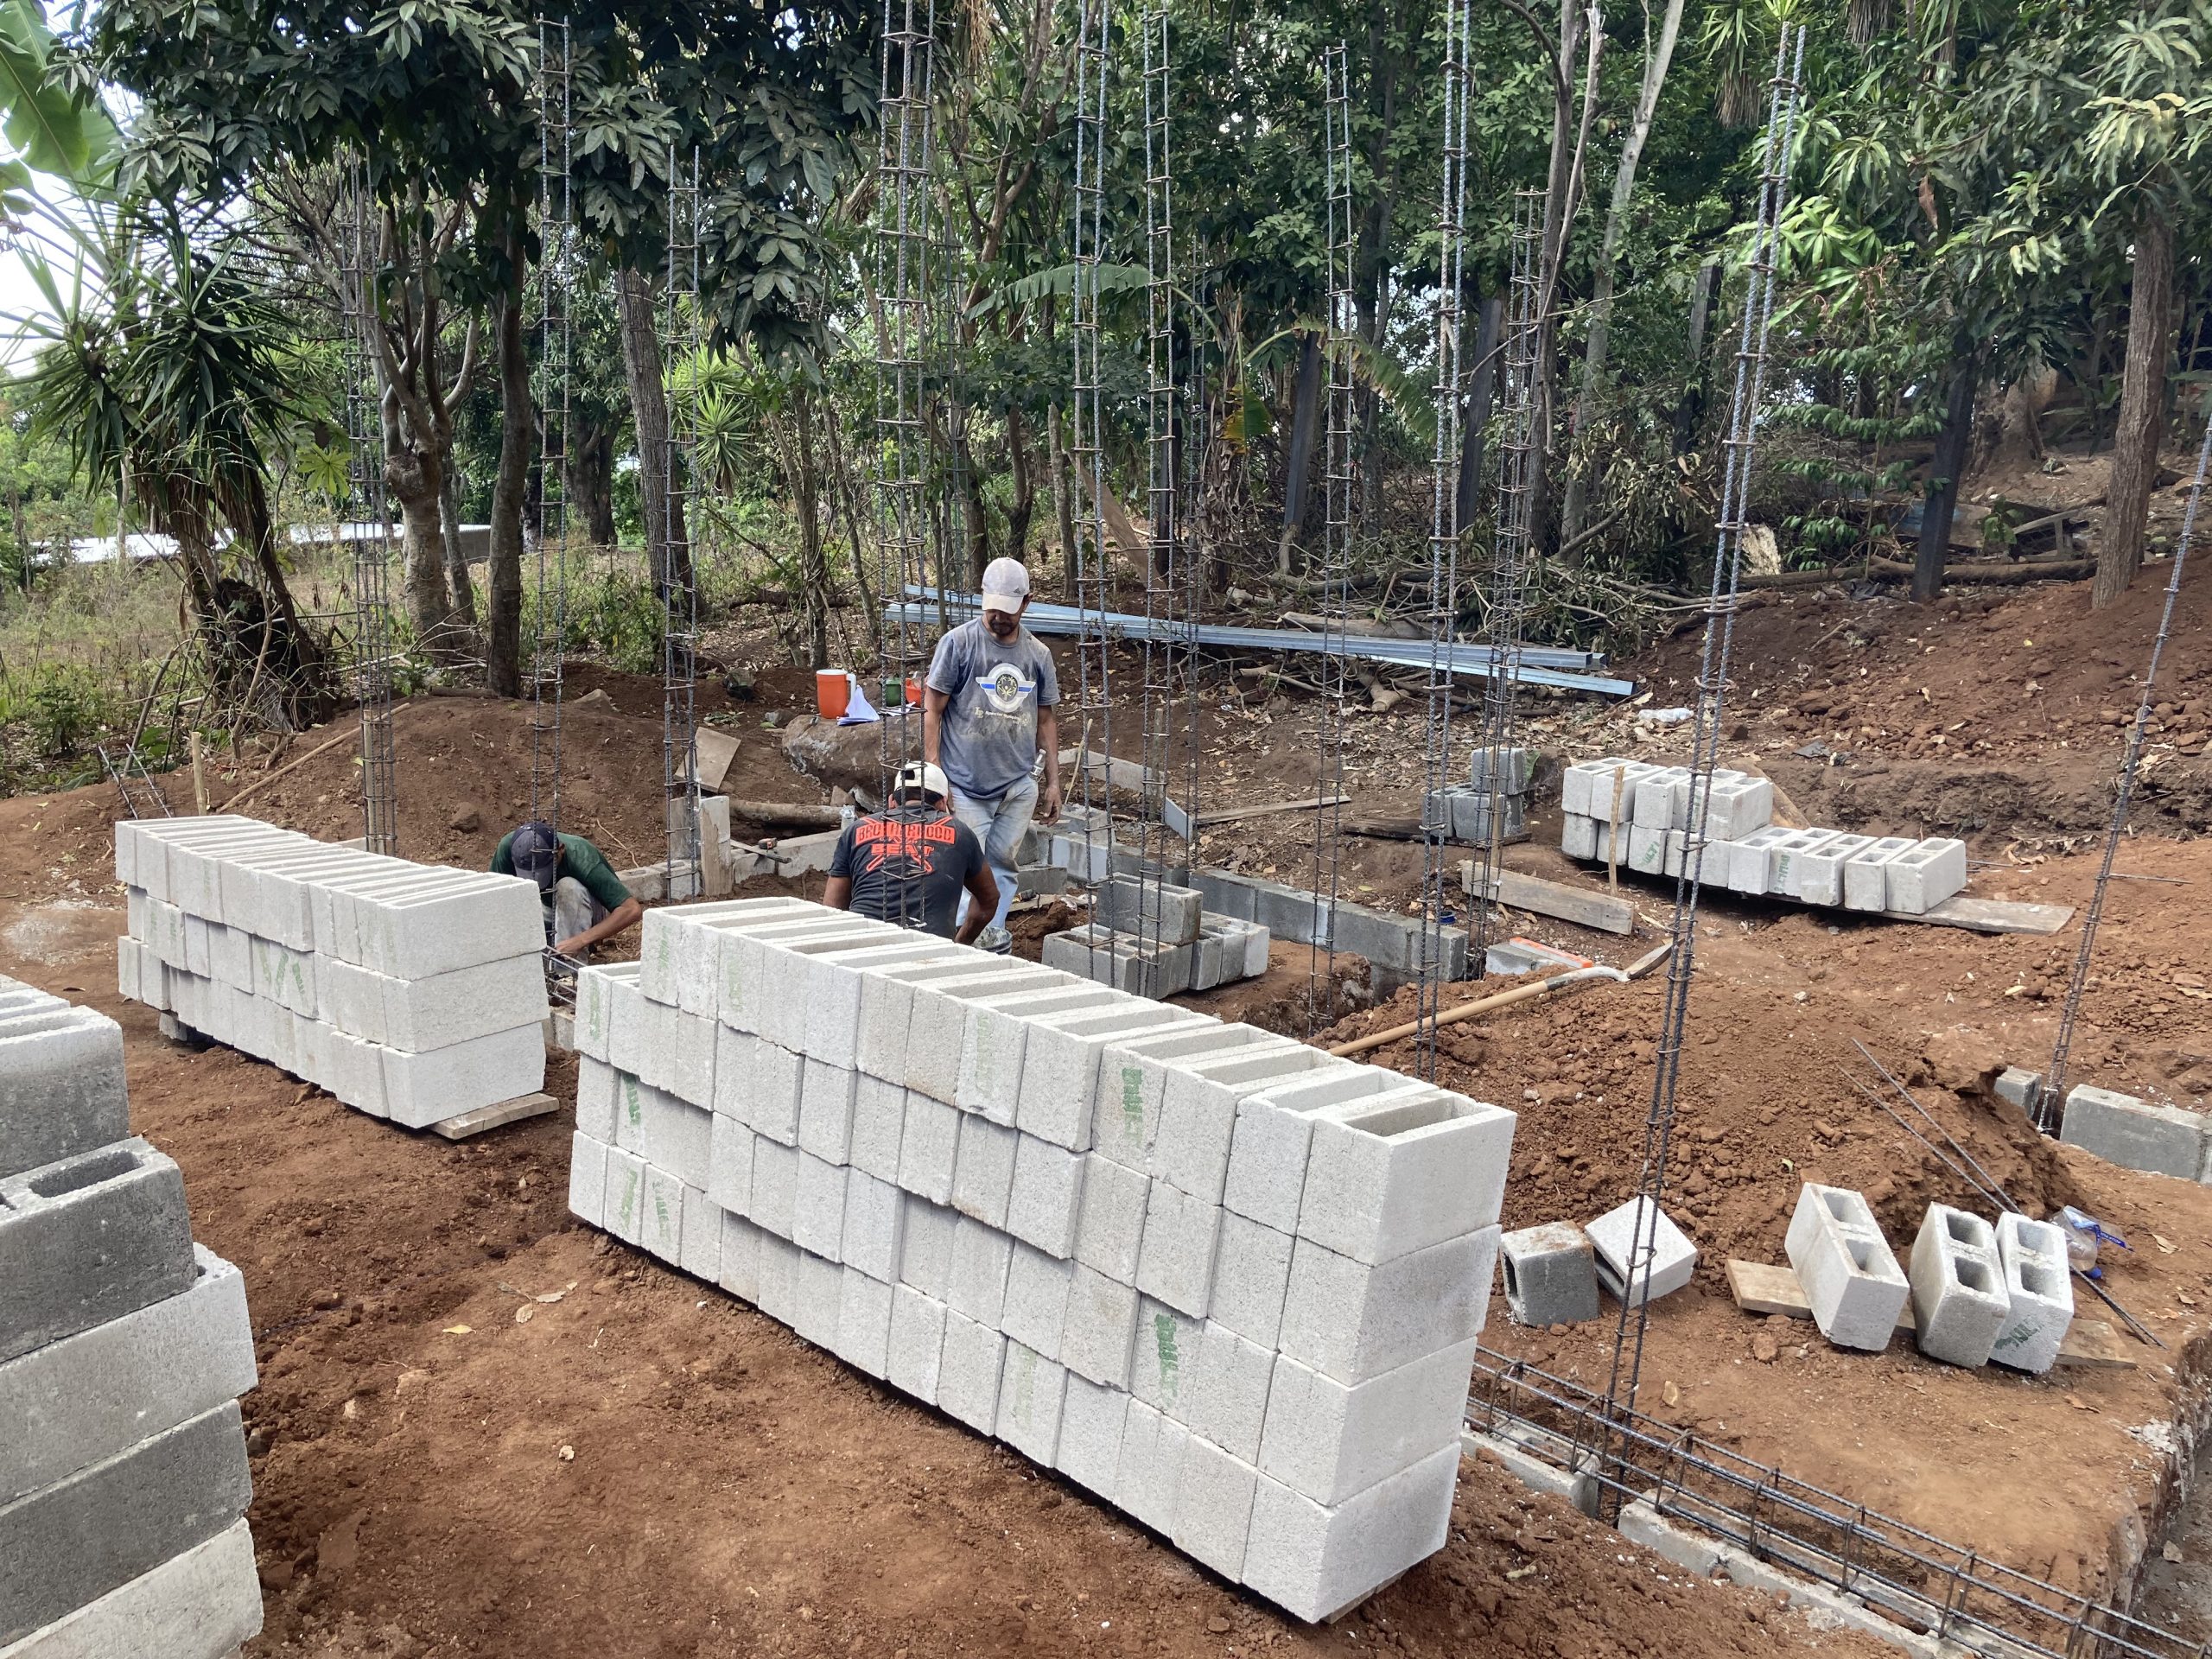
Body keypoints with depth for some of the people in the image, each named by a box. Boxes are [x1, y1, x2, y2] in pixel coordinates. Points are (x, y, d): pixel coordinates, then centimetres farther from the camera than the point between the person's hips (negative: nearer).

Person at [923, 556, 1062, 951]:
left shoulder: (1038, 654, 9)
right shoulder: (959, 642, -4)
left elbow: (1045, 720, 16)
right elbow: (933, 709, -4)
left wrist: (1053, 782, 13)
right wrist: (933, 772, -10)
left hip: (1020, 786, 4)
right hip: (966, 785, -4)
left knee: (1003, 866, 8)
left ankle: (992, 936, 17)